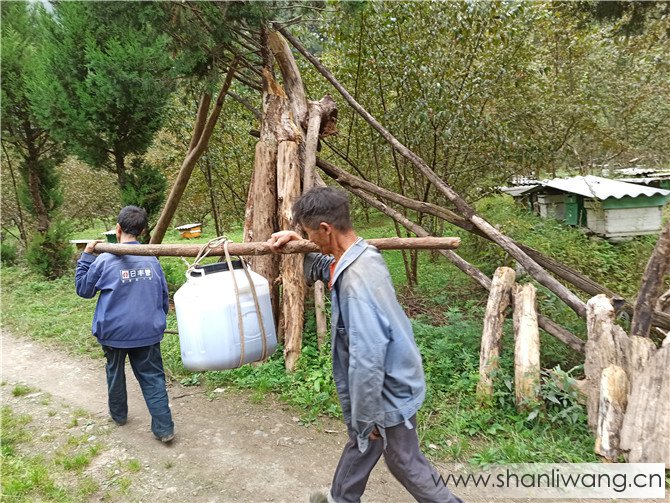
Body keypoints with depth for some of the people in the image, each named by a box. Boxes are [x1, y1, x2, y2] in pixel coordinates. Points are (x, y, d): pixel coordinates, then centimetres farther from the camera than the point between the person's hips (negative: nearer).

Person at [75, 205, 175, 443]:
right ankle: (164, 428, 3)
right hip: (148, 332, 1)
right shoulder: (152, 259, -2)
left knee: (115, 374, 22)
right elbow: (164, 297, 8)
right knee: (153, 378, 7)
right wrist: (158, 320, 25)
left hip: (114, 332, -1)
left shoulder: (104, 260, -11)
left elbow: (83, 289, 4)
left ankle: (119, 415, 40)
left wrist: (86, 256, 5)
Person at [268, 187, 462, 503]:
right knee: (359, 442, 29)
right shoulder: (362, 253, -5)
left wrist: (366, 416, -20)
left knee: (404, 462, 13)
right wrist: (295, 244, 4)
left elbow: (366, 362, -32)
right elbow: (324, 268, 19)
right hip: (387, 379, 10)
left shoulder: (357, 282, -35)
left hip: (388, 390, -10)